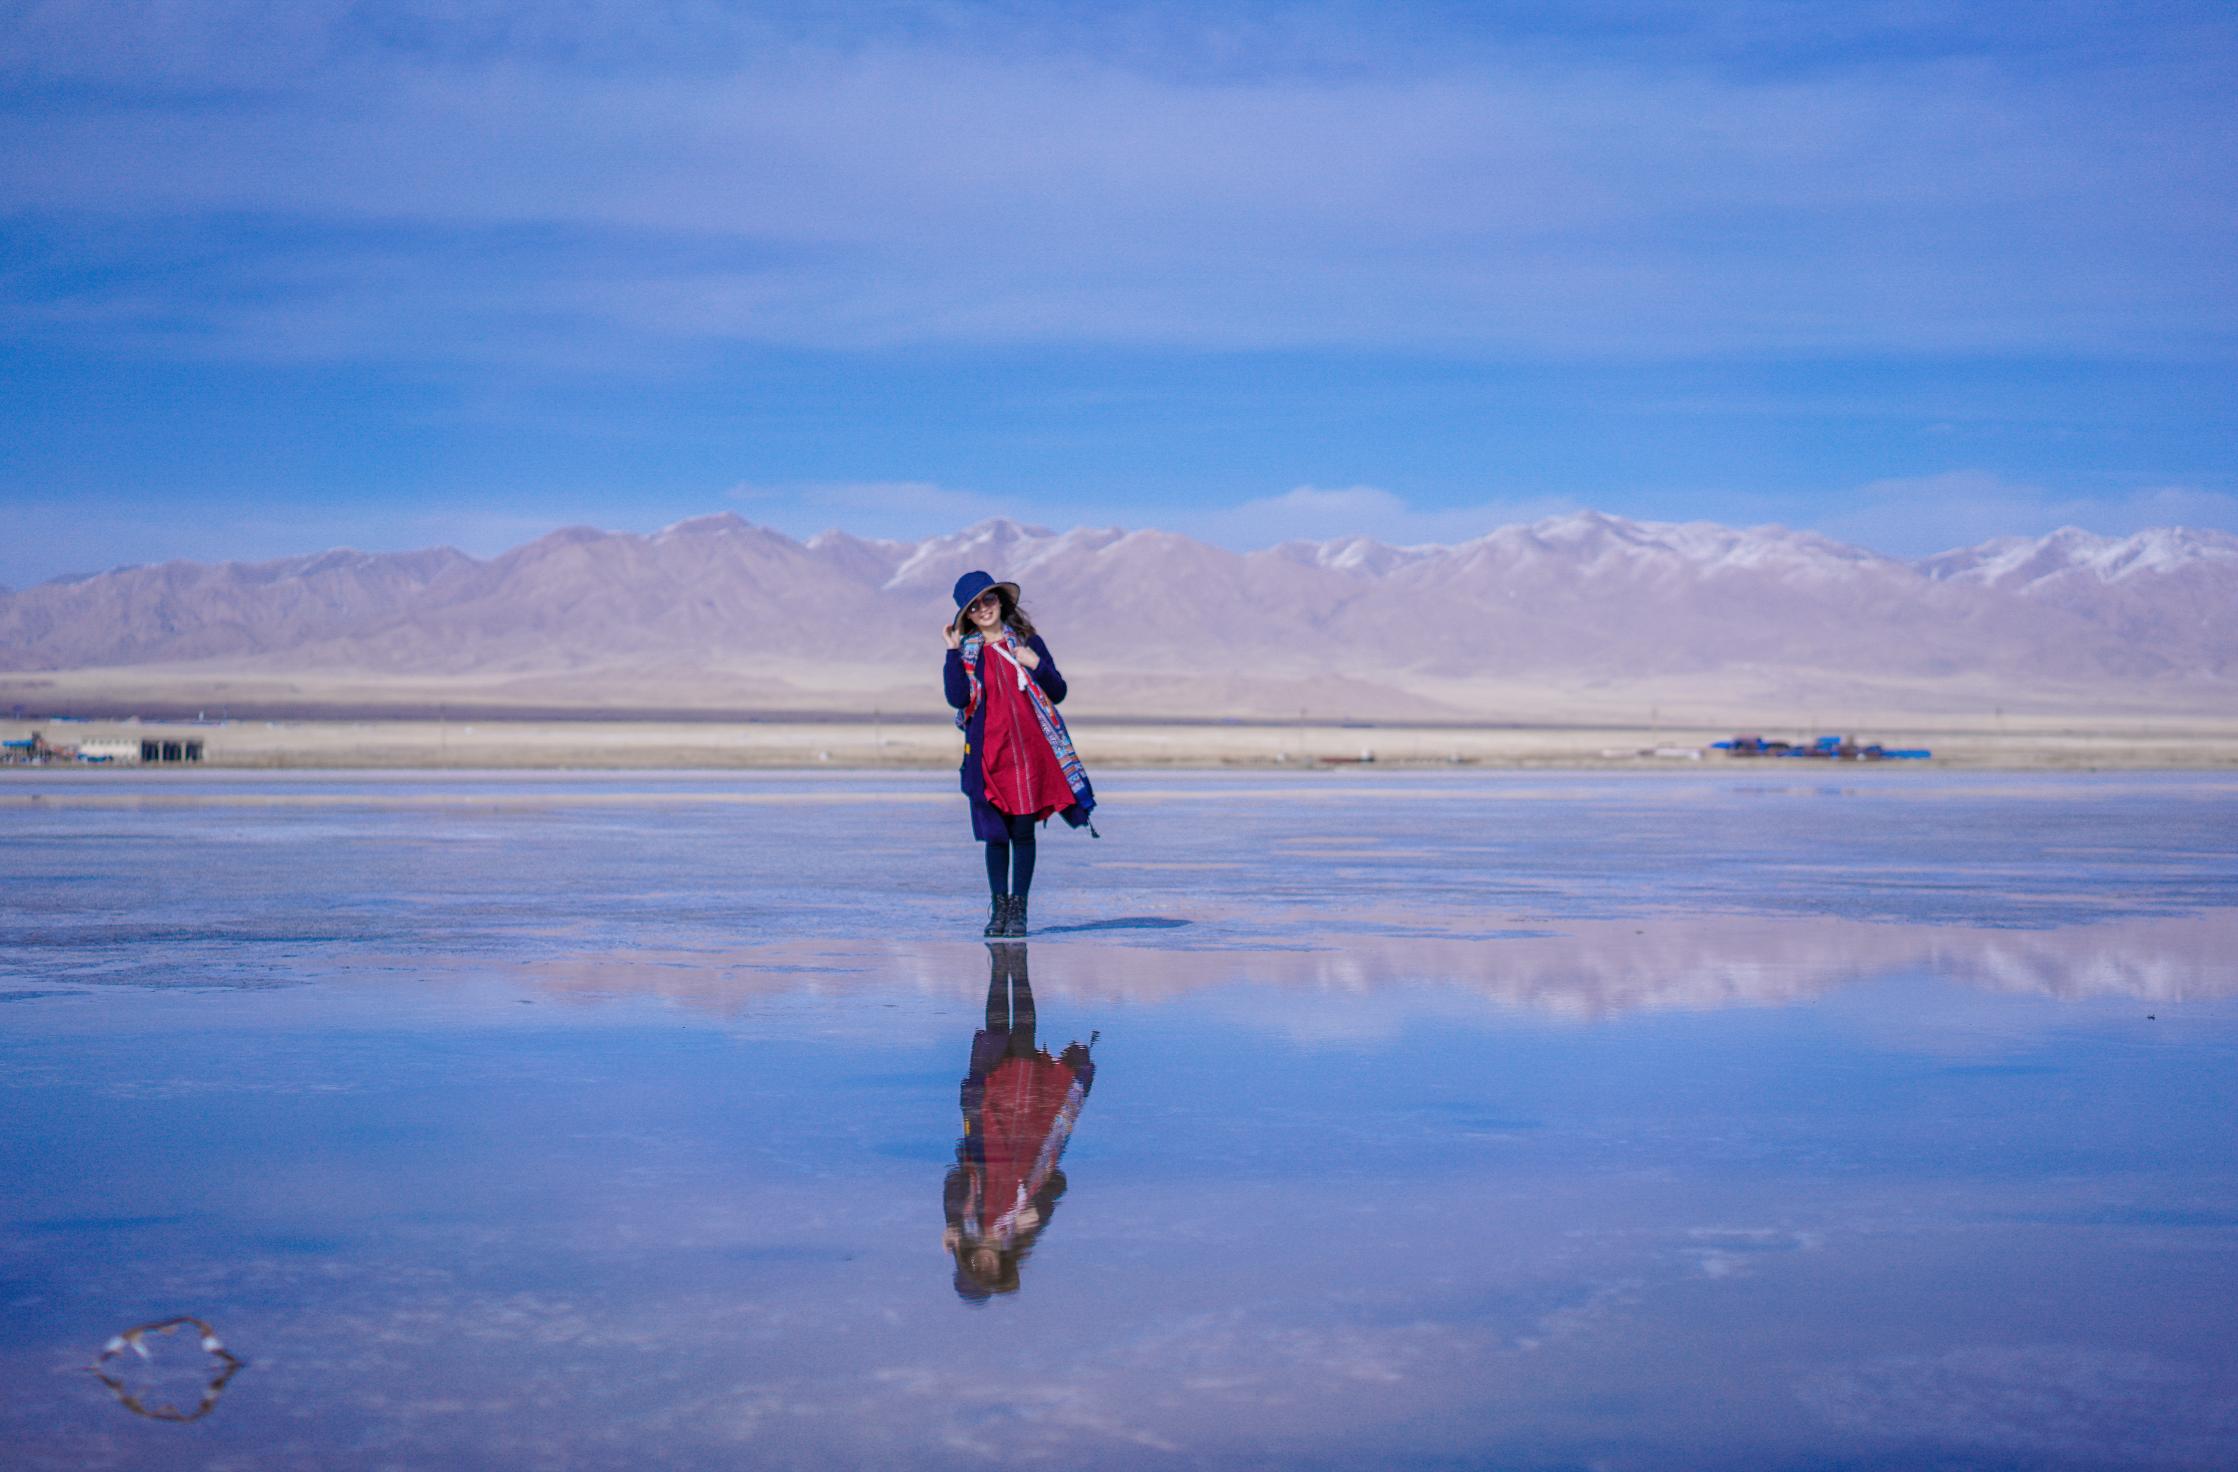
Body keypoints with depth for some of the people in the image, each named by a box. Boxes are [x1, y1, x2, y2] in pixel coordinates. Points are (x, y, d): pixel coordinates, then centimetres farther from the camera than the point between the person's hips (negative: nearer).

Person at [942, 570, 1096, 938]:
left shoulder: (1027, 642, 8)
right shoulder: (966, 652, 7)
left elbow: (1058, 693, 7)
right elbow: (958, 698, -8)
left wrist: (1037, 665, -9)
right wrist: (953, 652, -8)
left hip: (1029, 750, 0)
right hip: (988, 752, 0)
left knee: (1023, 831, -1)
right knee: (995, 833, 3)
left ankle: (1018, 910, 4)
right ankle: (999, 908, 11)